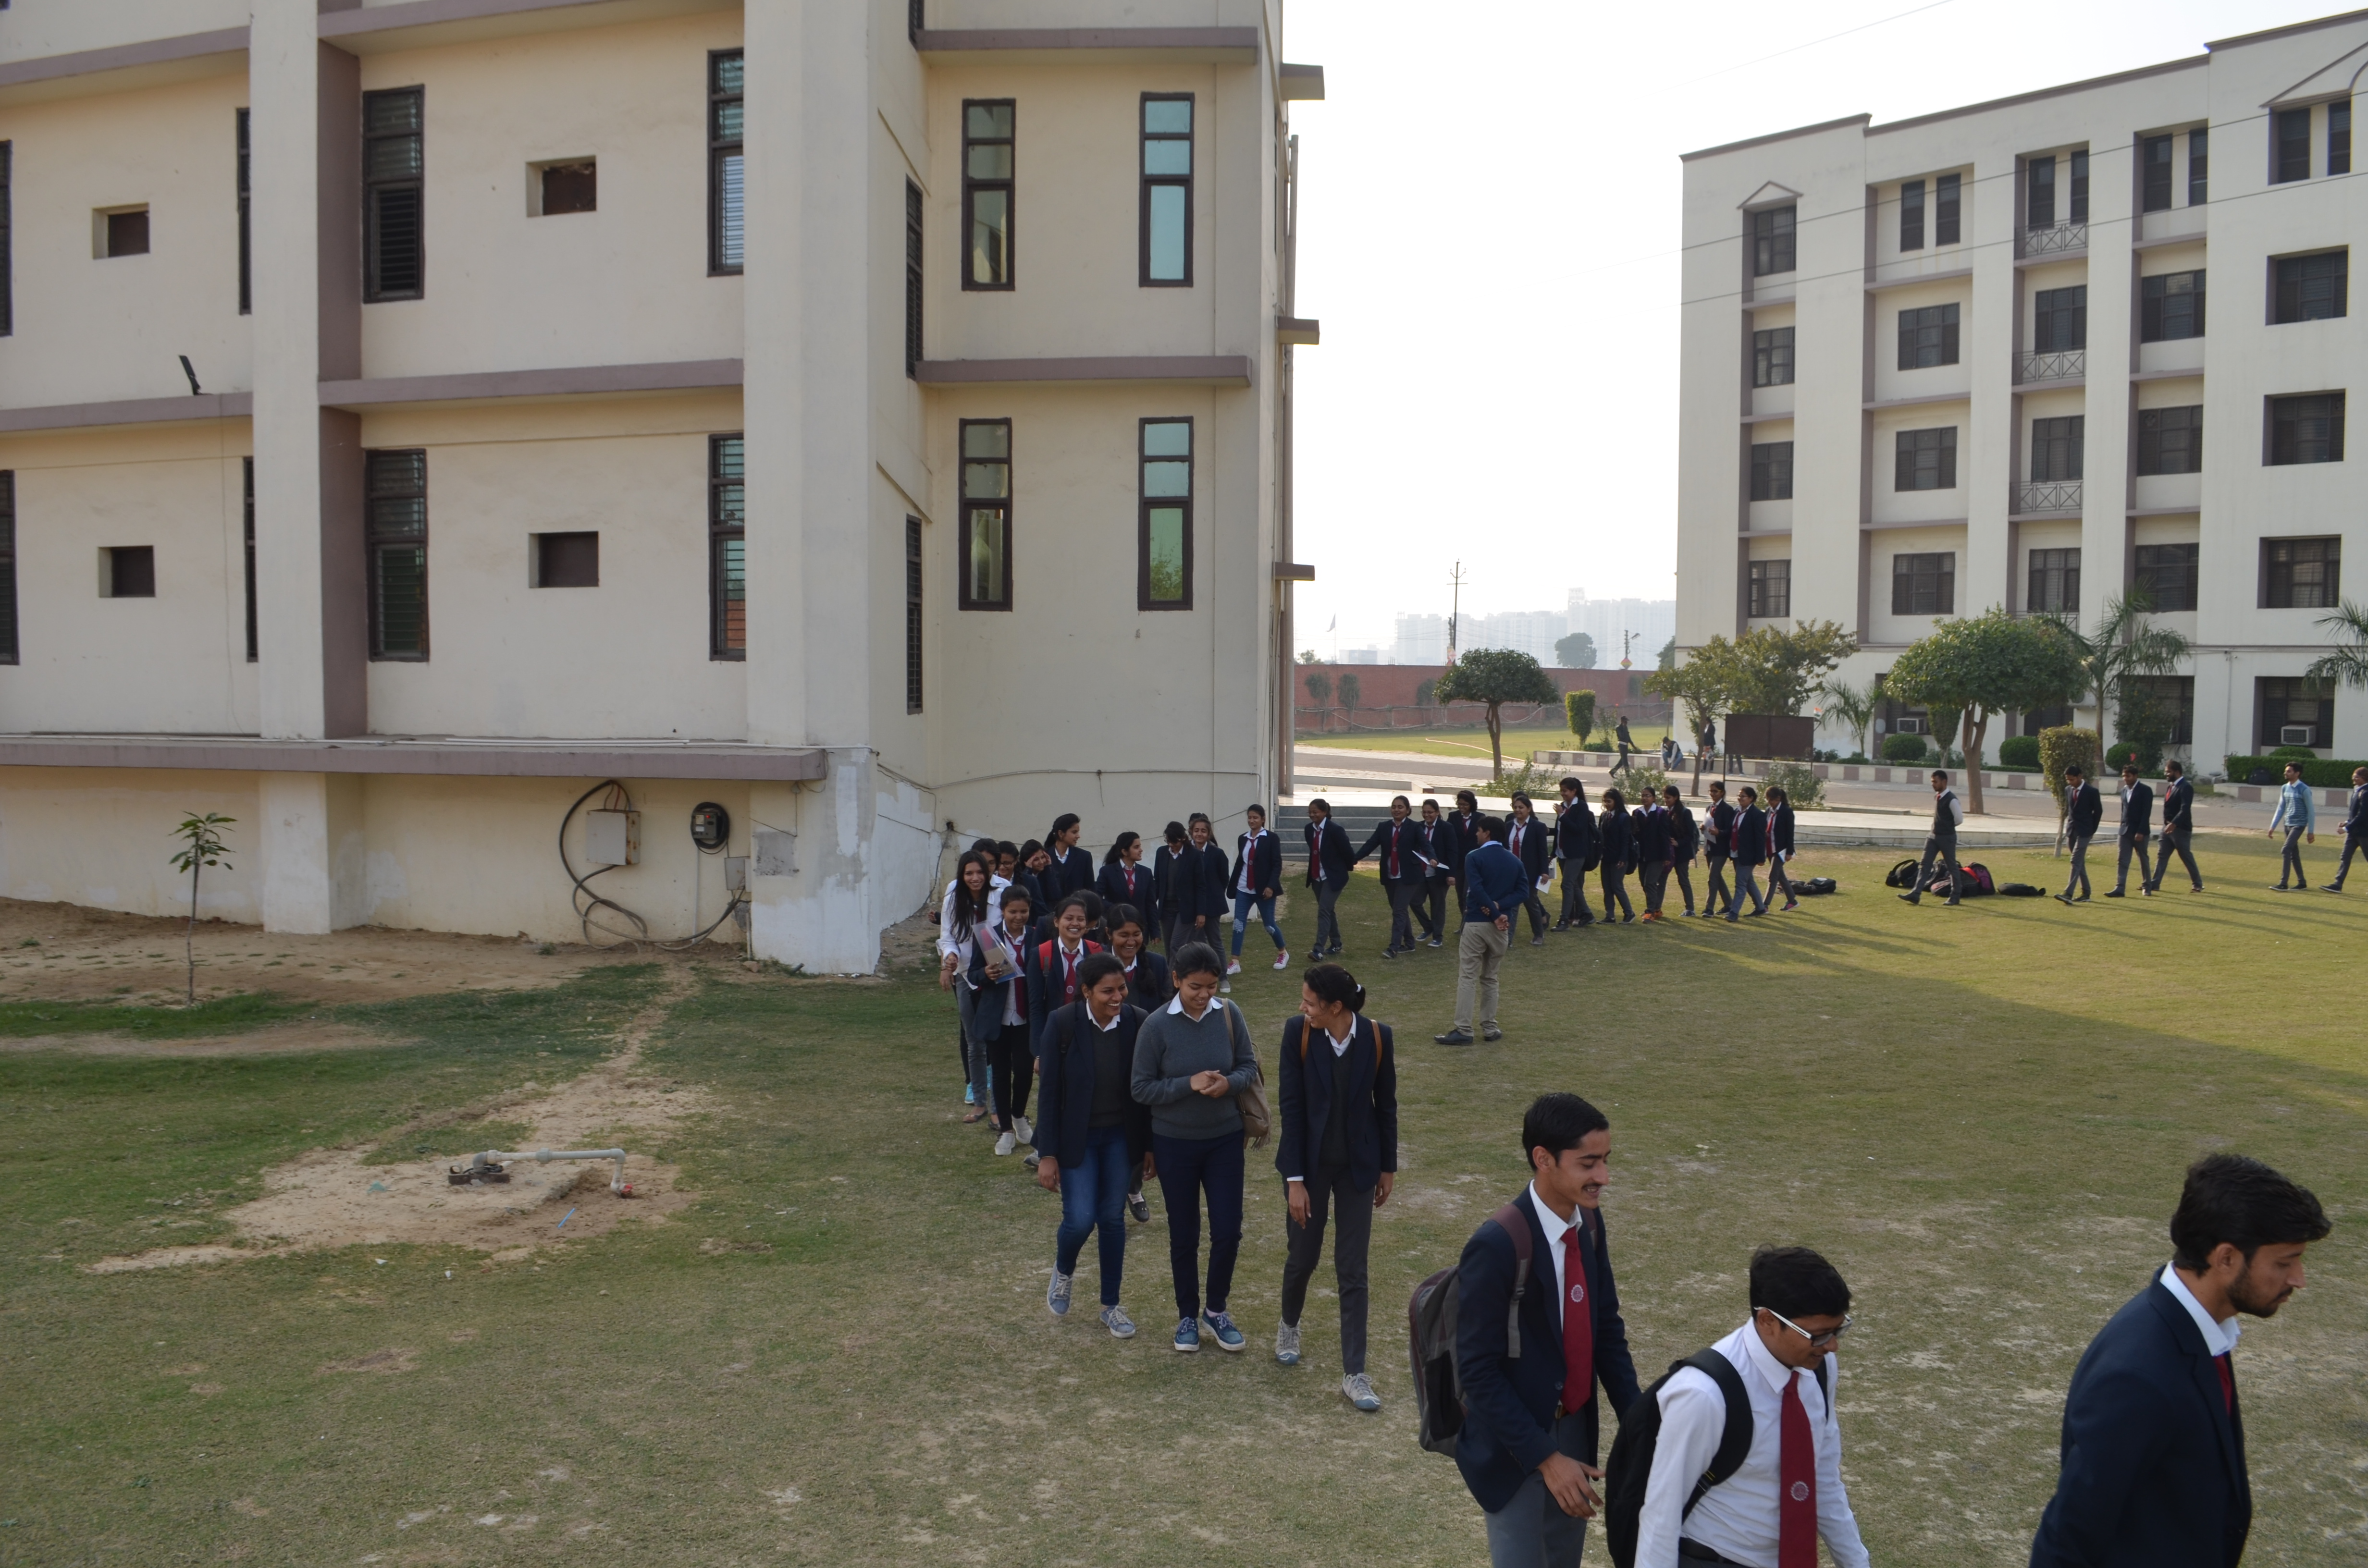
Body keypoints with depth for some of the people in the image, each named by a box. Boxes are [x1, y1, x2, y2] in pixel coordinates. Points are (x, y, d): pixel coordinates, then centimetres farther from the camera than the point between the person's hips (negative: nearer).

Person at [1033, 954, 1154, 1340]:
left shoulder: (1137, 1022, -10)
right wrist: (1047, 1155, -10)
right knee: (1080, 1219, -7)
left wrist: (1149, 1145, 4)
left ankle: (1111, 1306, 26)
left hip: (1120, 1137, 2)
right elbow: (1049, 1092, -11)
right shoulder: (1063, 1024, -17)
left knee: (1113, 1218, 9)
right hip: (1077, 1138, -2)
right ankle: (1063, 1273, 28)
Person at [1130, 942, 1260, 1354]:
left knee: (1228, 1231, 2)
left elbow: (1249, 1066, 2)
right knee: (1184, 1235, 10)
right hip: (1175, 1144, -2)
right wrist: (1189, 1084, -24)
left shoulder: (1229, 1015, -8)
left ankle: (1215, 1310, 26)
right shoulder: (1157, 1025, -15)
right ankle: (1188, 1316, 30)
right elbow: (1142, 1089, -11)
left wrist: (1229, 1083, -20)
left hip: (1225, 1139, 2)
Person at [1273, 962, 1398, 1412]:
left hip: (1358, 1166, 0)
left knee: (1353, 1271, 3)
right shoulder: (1298, 1033, -15)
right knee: (1303, 1257, 15)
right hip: (1311, 1163, 0)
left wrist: (1388, 1167, 5)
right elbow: (1290, 1107, -13)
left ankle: (1354, 1375, 12)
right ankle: (1289, 1327, 46)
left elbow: (1386, 1105, -1)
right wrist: (1294, 1180, -13)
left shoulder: (1377, 1037, -13)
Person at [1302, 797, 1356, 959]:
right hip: (1317, 877, 7)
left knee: (1323, 911, -14)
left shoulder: (1335, 830, -18)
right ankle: (1336, 944, 30)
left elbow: (1347, 851, -10)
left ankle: (1319, 950, -18)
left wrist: (1348, 867, 5)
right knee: (1328, 911, 16)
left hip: (1333, 877, -7)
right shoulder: (1309, 829, 2)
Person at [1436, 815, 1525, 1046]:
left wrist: (1495, 914, -12)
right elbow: (1523, 889, -1)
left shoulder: (1474, 857, -7)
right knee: (1490, 978, 15)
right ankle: (1490, 1029, 15)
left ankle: (1463, 1031, -6)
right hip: (1502, 926, 5)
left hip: (1476, 923, -5)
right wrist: (1500, 907, -10)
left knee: (1467, 978, -3)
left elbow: (1476, 889, -17)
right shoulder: (1514, 861, 10)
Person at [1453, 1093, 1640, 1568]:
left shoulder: (1589, 1221, -4)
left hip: (1576, 1428, 7)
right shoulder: (1497, 1245, -27)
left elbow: (1607, 1325, 7)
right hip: (1515, 1444, -7)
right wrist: (1544, 1457, -21)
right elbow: (1479, 1370, -22)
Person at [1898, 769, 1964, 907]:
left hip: (1947, 837, -8)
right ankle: (1916, 894, -3)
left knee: (1951, 867, 5)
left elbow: (1959, 819, -16)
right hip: (1934, 836, 8)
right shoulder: (1936, 796, 8)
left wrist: (1947, 827, -3)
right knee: (1924, 865, 1)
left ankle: (1955, 897, 16)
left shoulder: (1951, 800, -18)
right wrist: (1941, 825, 8)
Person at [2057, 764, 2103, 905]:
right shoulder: (2068, 790, 7)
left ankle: (2068, 894, -23)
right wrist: (2069, 825, 11)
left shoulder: (2091, 791, -10)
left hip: (2083, 832, -7)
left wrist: (2092, 830, 1)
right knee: (2080, 863, 12)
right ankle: (2086, 894, 19)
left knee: (2076, 862, -15)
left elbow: (2098, 811, -2)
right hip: (2071, 831, 7)